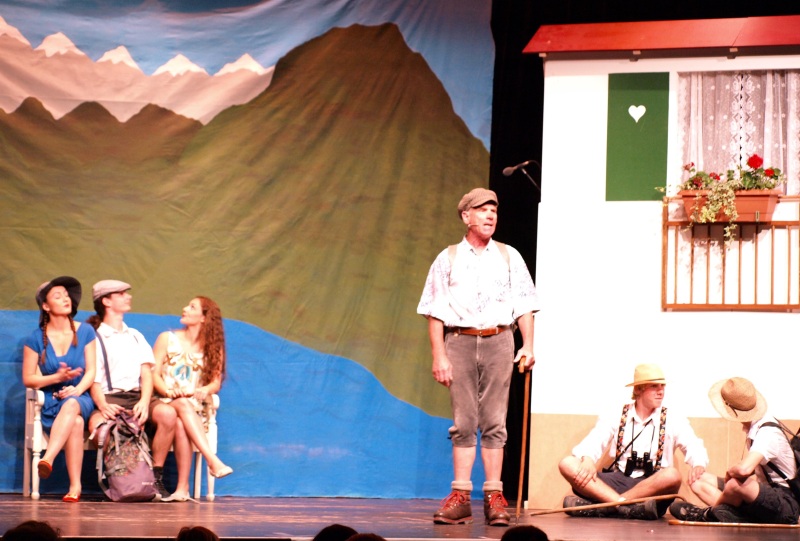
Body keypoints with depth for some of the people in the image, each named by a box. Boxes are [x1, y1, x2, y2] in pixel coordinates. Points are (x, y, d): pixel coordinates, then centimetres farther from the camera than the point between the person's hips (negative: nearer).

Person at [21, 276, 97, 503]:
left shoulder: (85, 332, 7)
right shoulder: (37, 338, 3)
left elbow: (91, 371, 3)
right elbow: (28, 378, 3)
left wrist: (76, 390, -17)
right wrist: (57, 378, -13)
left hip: (81, 398, 1)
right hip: (50, 403, -1)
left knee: (71, 405, -39)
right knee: (76, 422, -35)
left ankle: (47, 459, -54)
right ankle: (75, 486, -42)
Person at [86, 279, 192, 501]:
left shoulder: (136, 337, 26)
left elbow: (147, 373, 11)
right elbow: (93, 381, 0)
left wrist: (144, 402, -11)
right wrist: (103, 406, -22)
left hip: (138, 395, 4)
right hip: (110, 398, -4)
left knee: (168, 414, -30)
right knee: (97, 425, -38)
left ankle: (156, 476, -19)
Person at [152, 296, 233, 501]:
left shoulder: (212, 348, 13)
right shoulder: (167, 338, 10)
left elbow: (216, 382, 5)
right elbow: (153, 373, 1)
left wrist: (205, 390, -20)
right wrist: (167, 391, -19)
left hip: (193, 406, 1)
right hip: (163, 403, -1)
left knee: (181, 423, -38)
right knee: (182, 404, -39)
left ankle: (183, 486, -49)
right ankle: (213, 461, -55)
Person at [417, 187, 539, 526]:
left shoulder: (509, 257, 11)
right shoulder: (448, 259, 7)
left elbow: (524, 305, 9)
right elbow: (435, 312, 5)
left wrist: (528, 345, -3)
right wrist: (439, 356, -3)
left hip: (497, 342, 1)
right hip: (460, 342, 0)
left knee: (494, 422, -1)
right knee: (463, 423, 0)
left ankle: (494, 497, 1)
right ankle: (460, 497, 1)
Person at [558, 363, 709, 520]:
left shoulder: (674, 421, 8)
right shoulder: (615, 417, 9)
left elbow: (695, 448, -5)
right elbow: (593, 443, -3)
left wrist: (698, 465, -29)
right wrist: (587, 459, -27)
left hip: (653, 487, -1)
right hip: (617, 481, 1)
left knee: (672, 475, -36)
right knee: (567, 464, -20)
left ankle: (594, 506, -34)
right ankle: (626, 506, -38)